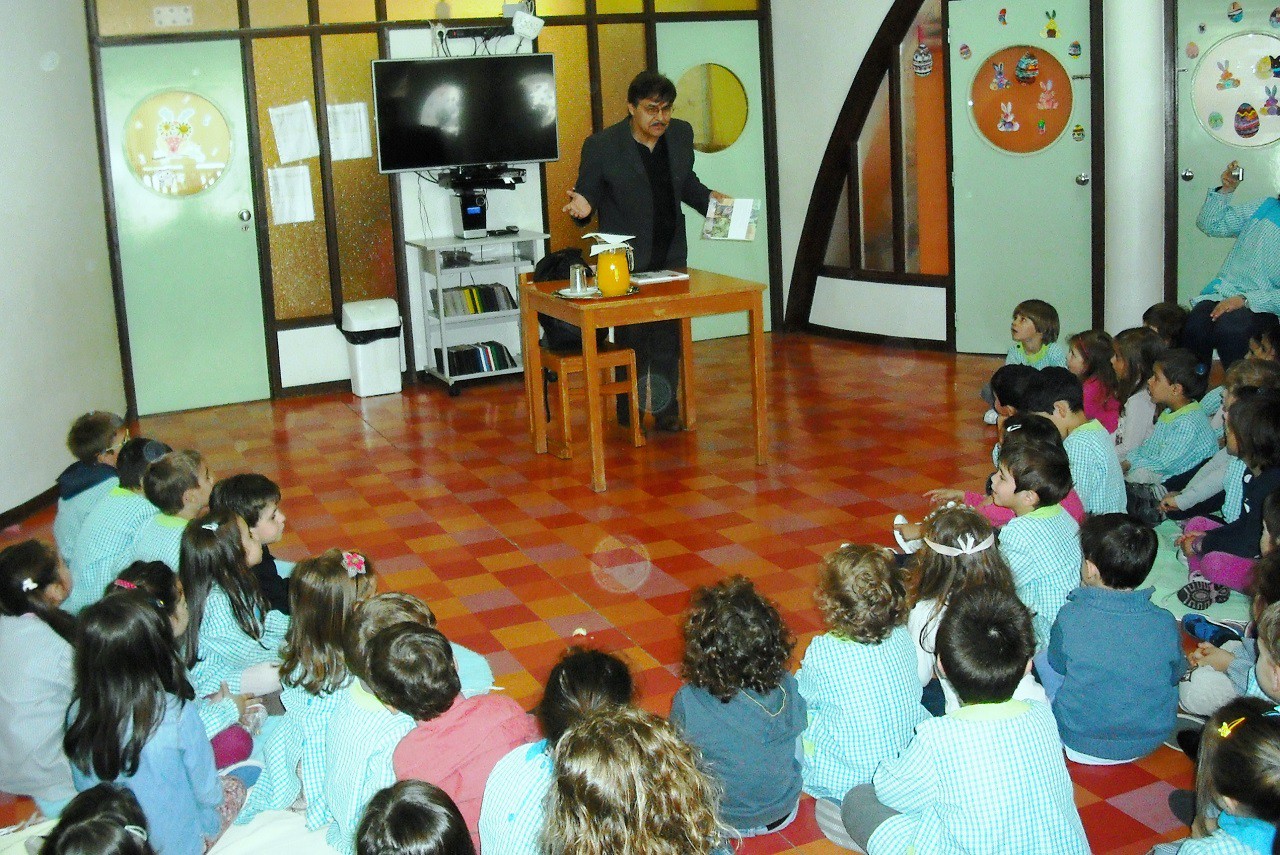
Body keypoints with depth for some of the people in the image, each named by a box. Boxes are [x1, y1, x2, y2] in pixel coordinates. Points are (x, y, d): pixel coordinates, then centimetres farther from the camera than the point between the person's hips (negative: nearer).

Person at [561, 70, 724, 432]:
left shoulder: (681, 133, 3)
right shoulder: (601, 146, -12)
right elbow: (587, 196, -6)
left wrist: (710, 199, 1)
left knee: (669, 337, 9)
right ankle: (629, 417, 15)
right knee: (632, 340, 2)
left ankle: (666, 410, 21)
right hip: (626, 262, -4)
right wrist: (583, 207, -28)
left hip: (671, 256, 5)